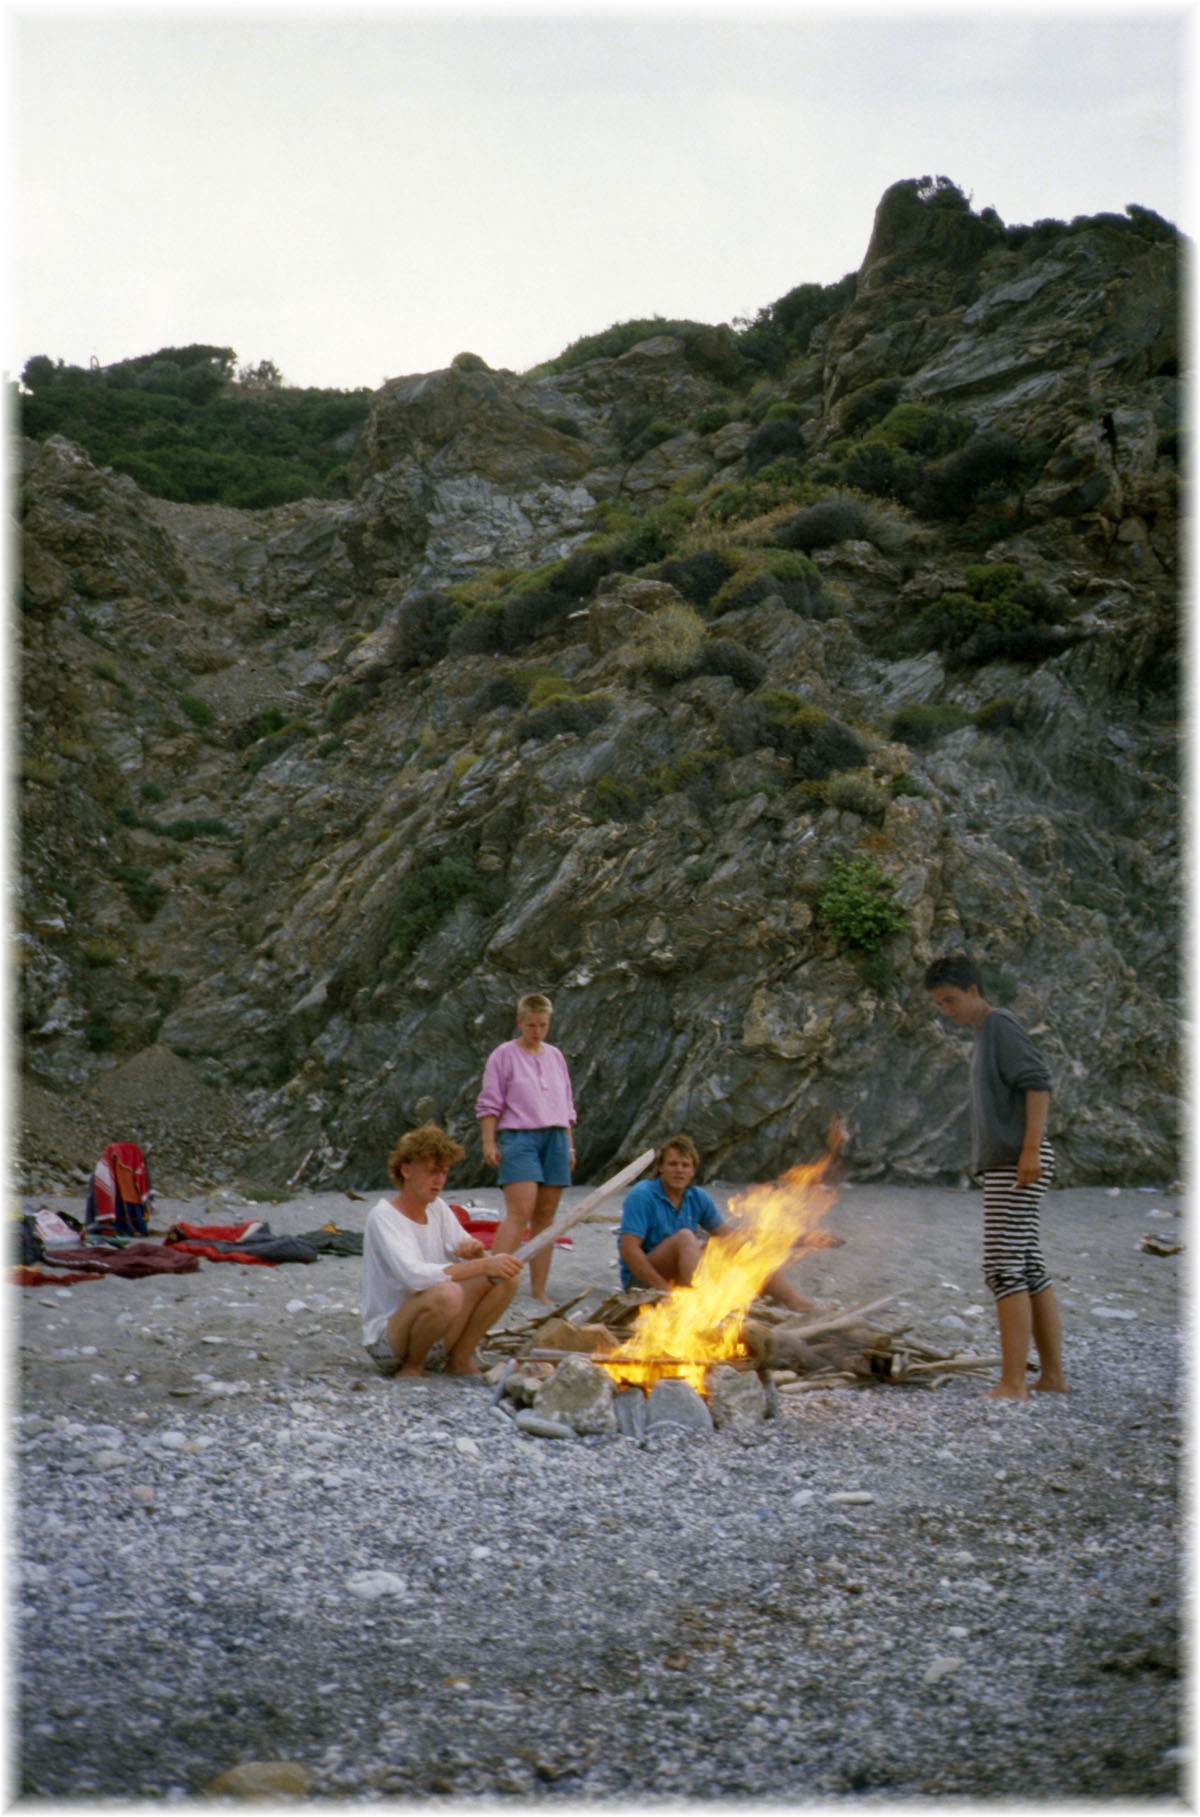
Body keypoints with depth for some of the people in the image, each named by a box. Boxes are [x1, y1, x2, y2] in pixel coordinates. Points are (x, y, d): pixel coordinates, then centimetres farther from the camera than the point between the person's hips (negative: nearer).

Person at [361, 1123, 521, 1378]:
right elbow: (414, 1276, -30)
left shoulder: (438, 1208, 8)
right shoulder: (383, 1216, -15)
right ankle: (413, 1366, -10)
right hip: (386, 1338, -7)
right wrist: (483, 1265, -33)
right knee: (447, 1293, -37)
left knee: (505, 1275, -7)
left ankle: (459, 1359, 3)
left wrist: (476, 1252, -18)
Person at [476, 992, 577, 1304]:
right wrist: (489, 1142, -8)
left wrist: (570, 1144, 17)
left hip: (555, 1138, 5)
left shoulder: (555, 1056, 17)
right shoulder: (504, 1055, 2)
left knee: (545, 1217, 4)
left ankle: (539, 1290, 8)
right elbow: (489, 1103, -1)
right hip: (519, 1138, -5)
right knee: (520, 1213, -18)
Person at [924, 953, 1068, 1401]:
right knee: (1029, 1271, 10)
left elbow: (1038, 1081, -17)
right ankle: (1052, 1375, 14)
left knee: (1004, 1268, -12)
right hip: (1004, 1166, 10)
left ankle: (1012, 1382, -14)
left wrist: (1031, 1149, -23)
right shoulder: (984, 1035, 22)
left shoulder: (999, 1024, -6)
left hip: (1016, 1164, -10)